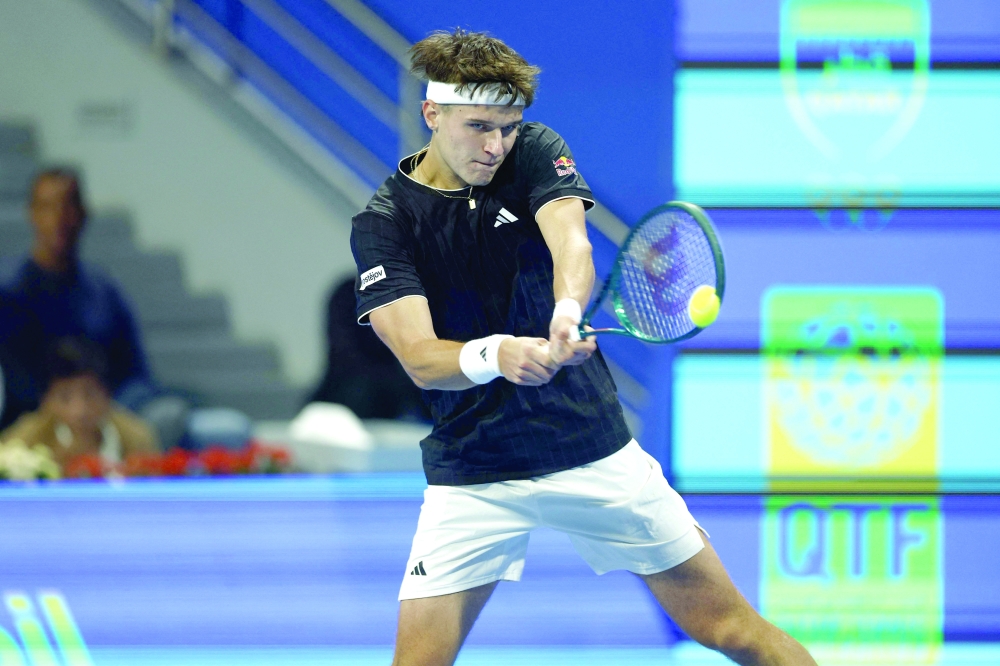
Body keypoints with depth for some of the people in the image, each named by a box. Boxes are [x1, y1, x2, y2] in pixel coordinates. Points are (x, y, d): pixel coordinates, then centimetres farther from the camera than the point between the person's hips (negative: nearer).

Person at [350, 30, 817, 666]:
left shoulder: (534, 152, -1)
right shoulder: (383, 224, -6)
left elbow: (570, 240, -21)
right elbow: (421, 357, -18)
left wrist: (567, 310, -44)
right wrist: (494, 355, -40)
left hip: (594, 445, 1)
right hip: (472, 476, -1)